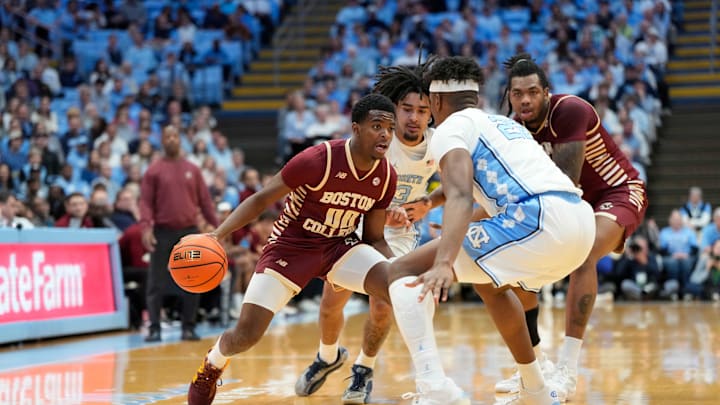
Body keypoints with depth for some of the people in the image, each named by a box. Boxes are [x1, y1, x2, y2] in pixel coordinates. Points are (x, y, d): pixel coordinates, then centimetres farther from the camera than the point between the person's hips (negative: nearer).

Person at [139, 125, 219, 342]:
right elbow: (146, 202, -3)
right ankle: (154, 328, 2)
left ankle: (188, 328, 10)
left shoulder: (192, 170, 10)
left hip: (190, 232, 2)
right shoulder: (154, 170, 2)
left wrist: (217, 225, 3)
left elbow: (204, 200, 10)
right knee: (157, 283, -2)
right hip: (163, 232, -2)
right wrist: (146, 227, -18)